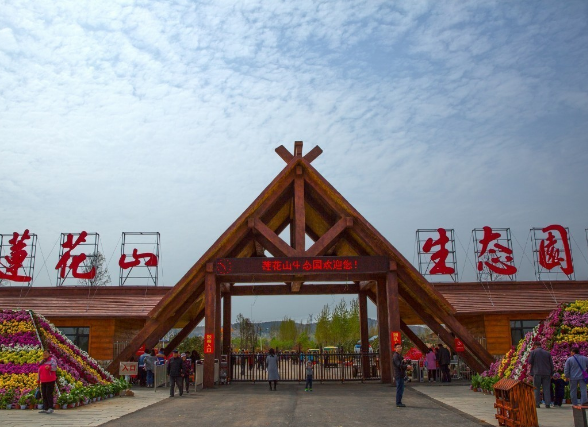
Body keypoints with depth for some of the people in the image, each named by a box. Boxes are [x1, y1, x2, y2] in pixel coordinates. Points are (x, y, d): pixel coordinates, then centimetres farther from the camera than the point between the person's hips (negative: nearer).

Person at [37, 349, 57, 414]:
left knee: (49, 394, -10)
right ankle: (45, 409, 7)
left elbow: (54, 367, -15)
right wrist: (38, 380, 19)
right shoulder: (42, 362, 20)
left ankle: (50, 408, -6)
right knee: (44, 395, 3)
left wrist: (49, 367, -35)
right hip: (43, 381, 7)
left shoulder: (52, 359, 0)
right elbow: (39, 371, 23)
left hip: (50, 381, -7)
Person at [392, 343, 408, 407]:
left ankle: (399, 402, 22)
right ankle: (398, 403, -4)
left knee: (400, 389, 15)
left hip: (401, 375, 10)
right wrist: (406, 367, -22)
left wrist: (404, 361, -1)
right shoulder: (395, 356, -15)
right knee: (399, 389, -8)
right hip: (399, 375, -10)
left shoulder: (399, 355, 17)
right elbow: (399, 365, -23)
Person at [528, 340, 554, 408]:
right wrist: (551, 374, 16)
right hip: (547, 373, 3)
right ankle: (547, 404, 2)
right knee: (546, 389, 6)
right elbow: (551, 364, 9)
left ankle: (537, 404, 2)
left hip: (537, 373, -3)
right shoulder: (547, 353, 8)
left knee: (537, 389, 3)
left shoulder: (533, 352, -2)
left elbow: (530, 362, -4)